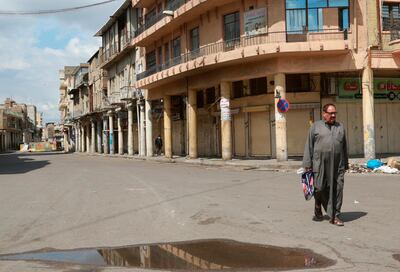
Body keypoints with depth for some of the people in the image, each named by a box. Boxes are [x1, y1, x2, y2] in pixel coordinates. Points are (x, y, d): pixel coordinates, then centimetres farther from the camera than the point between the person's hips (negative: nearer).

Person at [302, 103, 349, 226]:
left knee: (337, 189, -2)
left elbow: (344, 148, 19)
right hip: (320, 164, -2)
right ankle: (318, 210, 28)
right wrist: (307, 164, -4)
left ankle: (334, 216, 5)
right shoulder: (315, 126, 5)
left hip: (337, 165, 3)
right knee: (319, 188, 3)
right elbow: (309, 146, 2)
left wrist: (346, 164, 17)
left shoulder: (340, 127, 15)